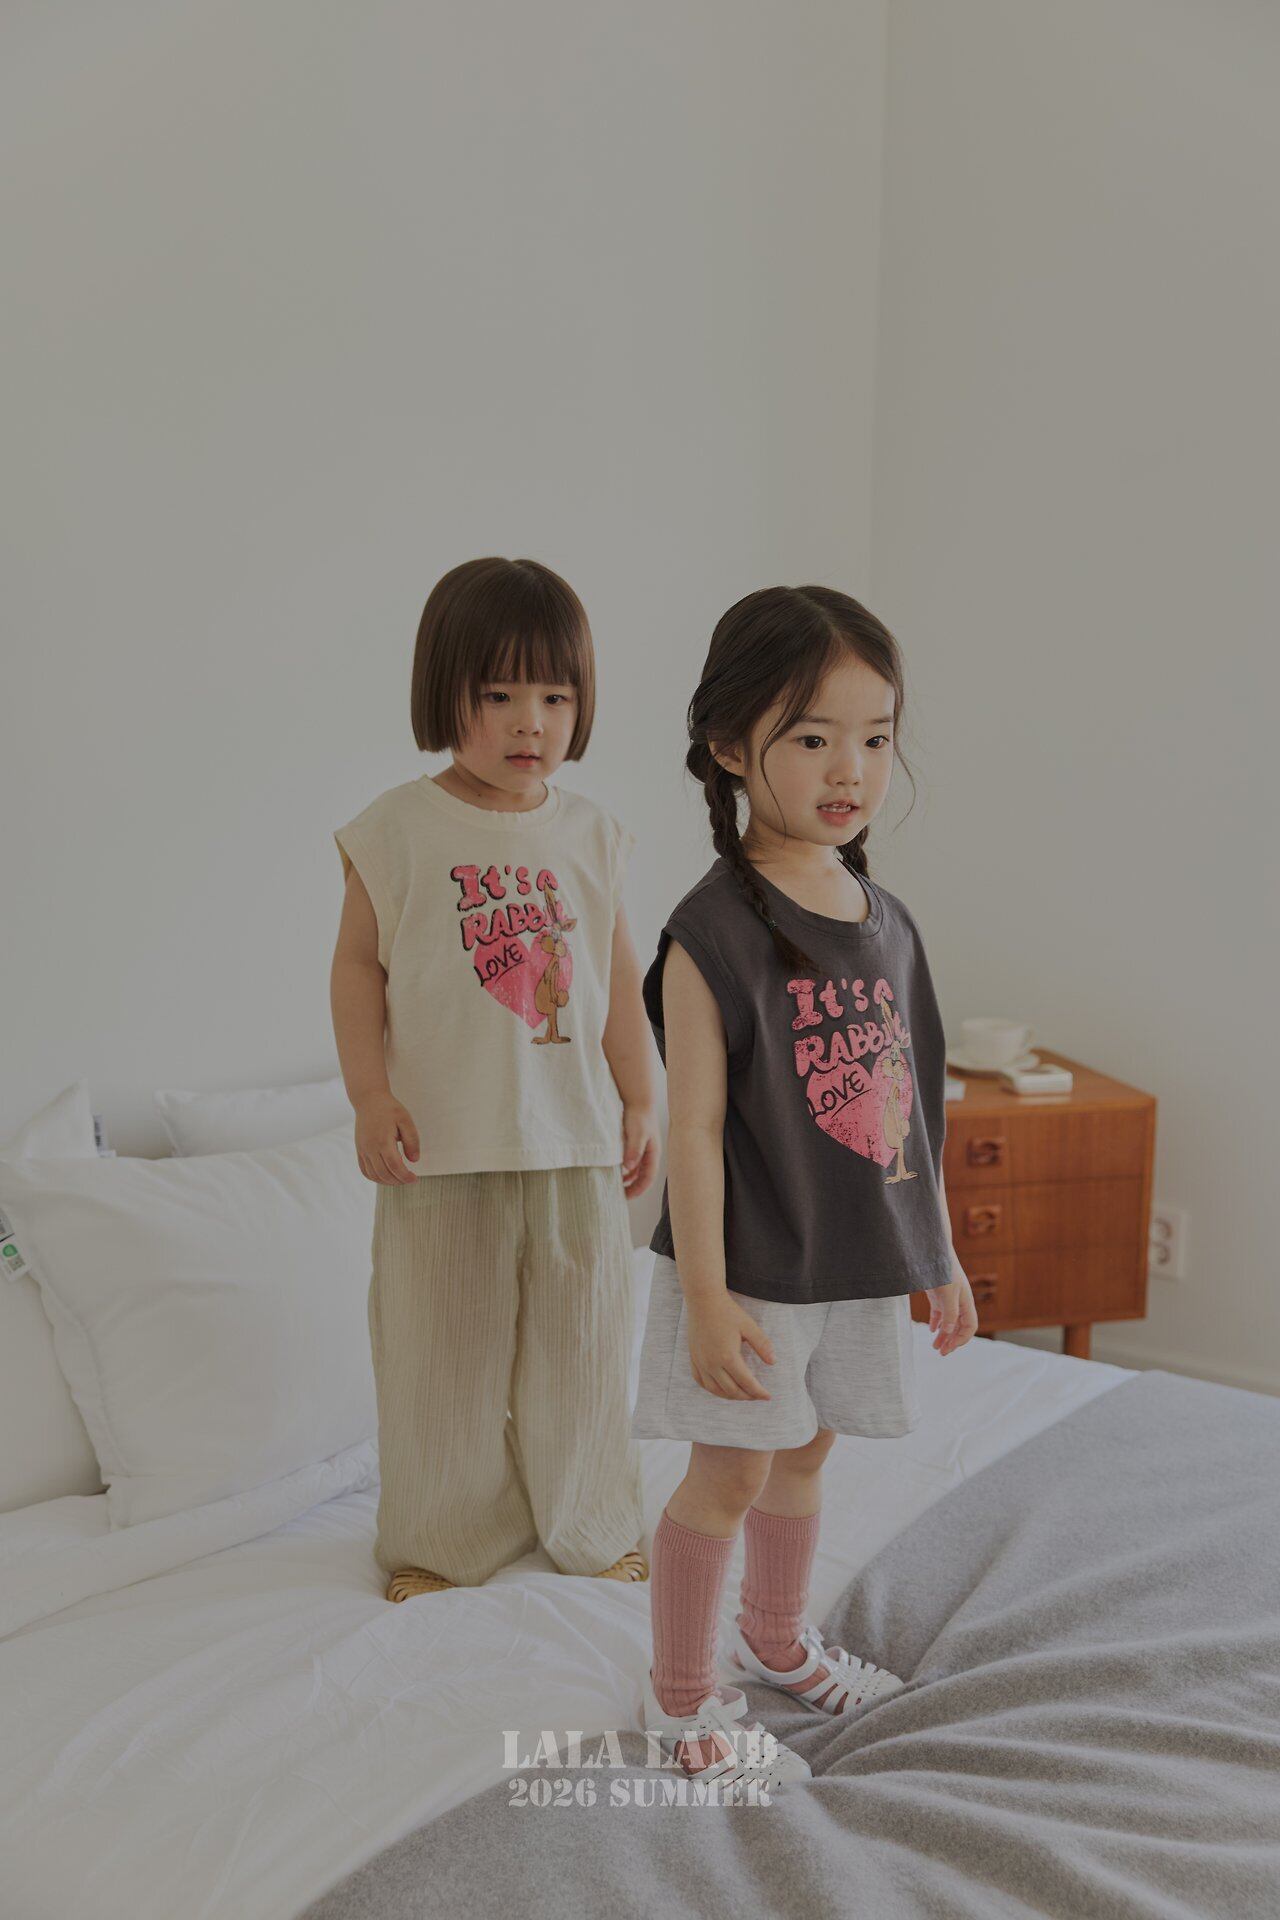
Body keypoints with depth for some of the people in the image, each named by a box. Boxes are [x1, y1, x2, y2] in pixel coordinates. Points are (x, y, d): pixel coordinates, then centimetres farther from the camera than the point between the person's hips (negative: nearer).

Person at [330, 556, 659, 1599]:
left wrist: (640, 1101, 9)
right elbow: (358, 967, -2)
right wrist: (372, 1096, -9)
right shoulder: (396, 829, -5)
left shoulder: (591, 833, 5)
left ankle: (595, 1525, 32)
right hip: (443, 1140, -2)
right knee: (443, 1347, 8)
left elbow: (620, 975, 10)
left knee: (581, 1340, 13)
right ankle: (443, 1539, 27)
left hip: (576, 1138, 3)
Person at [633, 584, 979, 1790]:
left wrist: (940, 1255, 13)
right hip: (755, 1269, -6)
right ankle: (679, 1697, 26)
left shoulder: (887, 922, 4)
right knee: (731, 1467, 5)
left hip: (859, 1266, 6)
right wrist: (705, 1296, -19)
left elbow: (911, 1106, 10)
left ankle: (775, 1641, 45)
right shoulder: (714, 930, -17)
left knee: (805, 1450, 21)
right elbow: (694, 1127, -18)